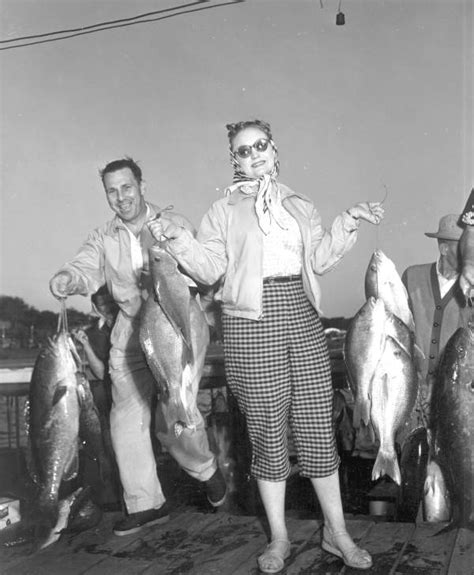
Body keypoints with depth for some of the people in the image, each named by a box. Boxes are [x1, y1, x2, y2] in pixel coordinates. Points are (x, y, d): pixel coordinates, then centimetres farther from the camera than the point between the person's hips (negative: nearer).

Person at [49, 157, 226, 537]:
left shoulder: (175, 224, 1)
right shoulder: (103, 238, 10)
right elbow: (87, 268, -7)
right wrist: (68, 279, -30)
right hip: (130, 337, 4)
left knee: (175, 417, -13)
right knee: (126, 420, 2)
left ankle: (205, 468, 21)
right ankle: (145, 504, 20)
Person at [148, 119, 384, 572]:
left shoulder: (300, 206, 19)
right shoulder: (225, 210, 9)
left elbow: (319, 260, 11)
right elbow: (210, 269, 0)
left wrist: (348, 223, 4)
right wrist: (179, 240, -14)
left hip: (301, 316, 3)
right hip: (251, 321, -2)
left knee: (316, 423, 2)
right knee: (267, 428, 2)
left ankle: (336, 532, 16)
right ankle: (278, 538, 17)